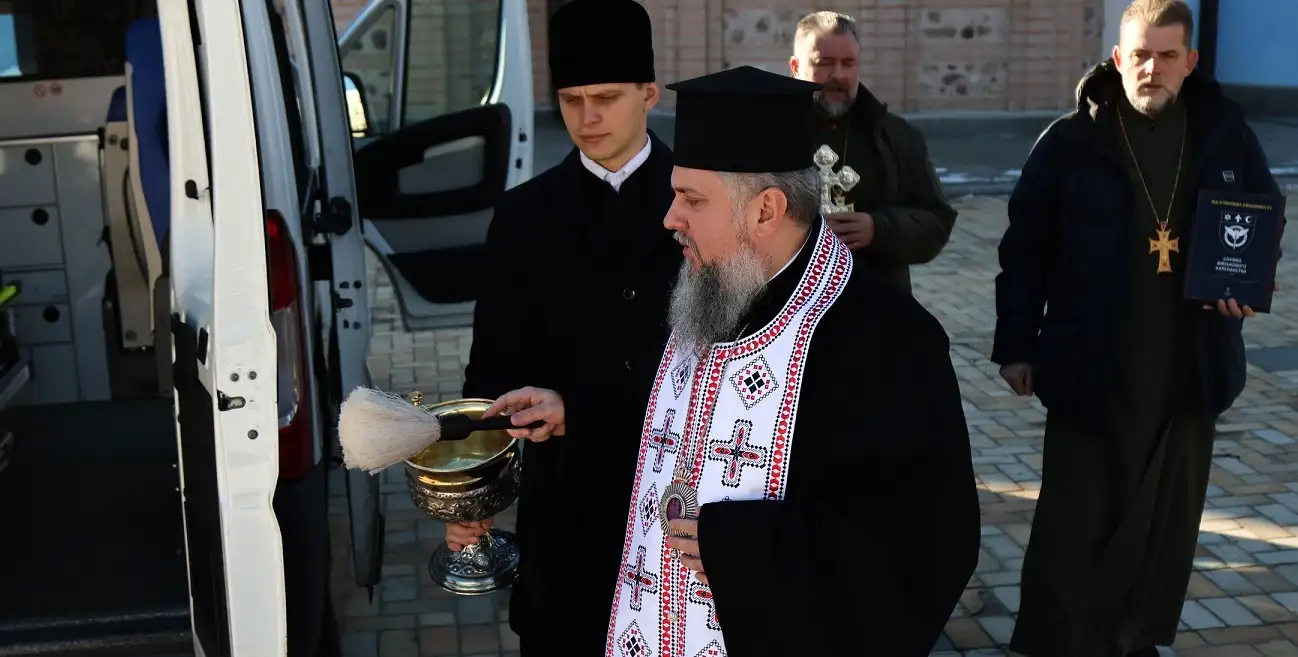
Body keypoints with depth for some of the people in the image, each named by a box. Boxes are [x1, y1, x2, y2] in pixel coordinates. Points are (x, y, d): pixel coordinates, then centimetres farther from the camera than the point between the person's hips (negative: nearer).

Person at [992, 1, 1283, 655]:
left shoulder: (1226, 133, 1)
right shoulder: (1069, 141, -7)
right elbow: (1025, 249, -3)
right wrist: (1016, 345, -4)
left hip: (1189, 369, 4)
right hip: (1091, 368, -3)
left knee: (1167, 516, 14)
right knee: (1076, 521, 2)